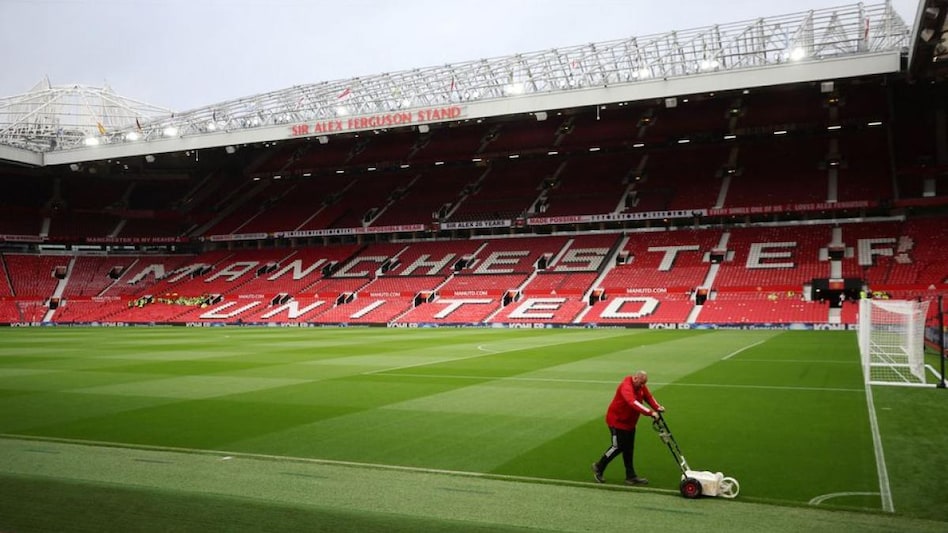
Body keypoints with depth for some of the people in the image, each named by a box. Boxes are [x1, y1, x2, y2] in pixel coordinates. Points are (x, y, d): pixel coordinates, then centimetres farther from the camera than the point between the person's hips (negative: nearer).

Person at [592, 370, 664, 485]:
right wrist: (650, 412, -51)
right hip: (617, 421, -9)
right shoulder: (626, 387, -30)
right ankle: (598, 467, 15)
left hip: (629, 422, 9)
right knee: (618, 447, -4)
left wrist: (657, 407, -15)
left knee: (629, 449, 10)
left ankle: (631, 476, 16)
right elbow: (633, 403, -44)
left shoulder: (640, 386, 0)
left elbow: (648, 397, 4)